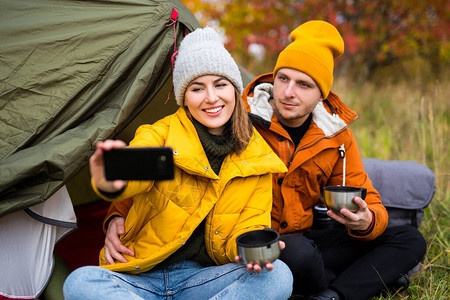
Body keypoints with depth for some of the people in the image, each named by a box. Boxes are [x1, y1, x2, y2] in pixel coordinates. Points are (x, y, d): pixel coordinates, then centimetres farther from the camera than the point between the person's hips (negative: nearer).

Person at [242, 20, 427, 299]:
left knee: (410, 240, -4)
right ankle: (373, 275, -9)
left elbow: (371, 204, 2)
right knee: (299, 251, -39)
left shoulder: (336, 133, 0)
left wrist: (366, 221, -23)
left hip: (306, 237, 6)